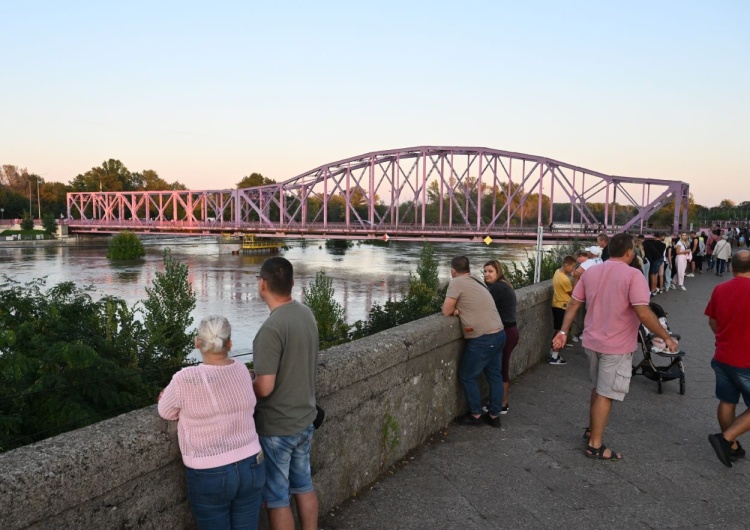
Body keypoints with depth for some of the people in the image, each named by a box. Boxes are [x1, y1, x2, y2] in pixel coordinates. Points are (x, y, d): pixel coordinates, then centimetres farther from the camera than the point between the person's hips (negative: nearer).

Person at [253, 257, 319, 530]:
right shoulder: (306, 313, 0)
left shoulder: (272, 328, -26)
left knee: (276, 498, 8)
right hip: (304, 418, 8)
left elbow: (265, 387, -24)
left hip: (277, 427, -8)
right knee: (304, 486, 22)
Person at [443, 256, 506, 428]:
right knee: (495, 376, 16)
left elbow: (446, 311, -9)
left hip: (482, 339, -8)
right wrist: (458, 310, 1)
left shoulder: (457, 282, -9)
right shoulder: (477, 283, 16)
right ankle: (494, 415, 25)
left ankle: (476, 415, 18)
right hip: (499, 334, 8)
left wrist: (453, 309, 11)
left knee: (467, 377, 9)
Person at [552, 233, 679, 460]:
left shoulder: (590, 272, 3)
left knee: (598, 388, 24)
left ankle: (592, 429, 38)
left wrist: (563, 331, 10)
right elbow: (644, 314, -23)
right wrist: (667, 338, -13)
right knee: (606, 394, 2)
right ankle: (595, 445, 11)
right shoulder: (633, 275, -18)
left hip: (592, 341, 7)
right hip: (617, 346, -7)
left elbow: (573, 304, 5)